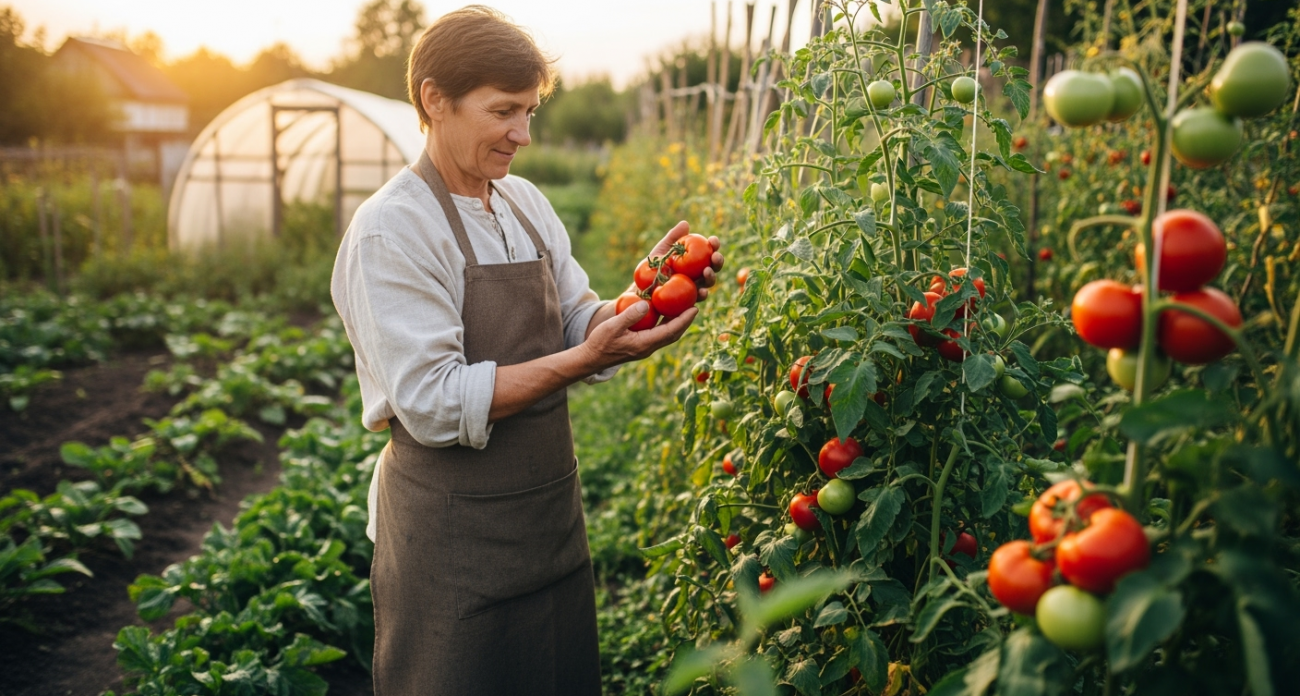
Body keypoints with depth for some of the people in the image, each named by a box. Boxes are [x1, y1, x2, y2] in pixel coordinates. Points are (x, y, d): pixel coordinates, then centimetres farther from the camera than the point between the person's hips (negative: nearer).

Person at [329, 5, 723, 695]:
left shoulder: (526, 203, 6)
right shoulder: (391, 230, -16)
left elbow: (576, 325, 7)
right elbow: (433, 405, -22)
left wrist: (641, 294, -12)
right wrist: (583, 359, -27)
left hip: (551, 519, 7)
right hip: (452, 544, -7)